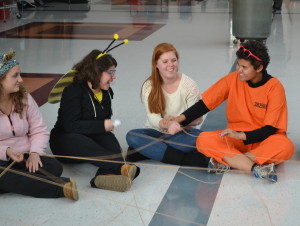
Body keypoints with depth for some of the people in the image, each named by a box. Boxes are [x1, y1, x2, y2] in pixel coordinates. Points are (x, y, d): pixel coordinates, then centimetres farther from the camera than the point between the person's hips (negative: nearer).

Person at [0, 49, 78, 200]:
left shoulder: (24, 98, 3)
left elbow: (39, 131, 5)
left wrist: (34, 152, -15)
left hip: (24, 157, 4)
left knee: (54, 167, -23)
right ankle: (61, 187, -36)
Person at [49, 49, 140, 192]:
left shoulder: (106, 92, 11)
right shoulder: (73, 91, -13)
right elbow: (71, 126, -22)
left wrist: (109, 125, -6)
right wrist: (102, 126, -21)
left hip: (92, 137, 6)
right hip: (65, 140, -6)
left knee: (109, 139, -29)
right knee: (82, 143, -41)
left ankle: (106, 175, -62)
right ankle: (122, 167, -64)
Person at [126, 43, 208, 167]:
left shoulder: (189, 85, -7)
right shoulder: (149, 86, -3)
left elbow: (197, 118, -9)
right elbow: (152, 116, -14)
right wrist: (163, 124, -39)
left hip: (183, 133, -1)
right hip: (157, 132, 2)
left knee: (197, 137, -35)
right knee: (132, 136, -28)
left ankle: (148, 150, -27)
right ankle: (185, 159, -33)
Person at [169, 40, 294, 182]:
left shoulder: (274, 87, -13)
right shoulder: (232, 79, -6)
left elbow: (270, 128, -15)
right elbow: (205, 104, -3)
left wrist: (241, 135, -28)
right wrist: (180, 119, -17)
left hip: (263, 139, -2)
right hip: (235, 138, 3)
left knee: (285, 146, -36)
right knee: (203, 140, -25)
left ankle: (227, 161, -29)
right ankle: (257, 168, -35)